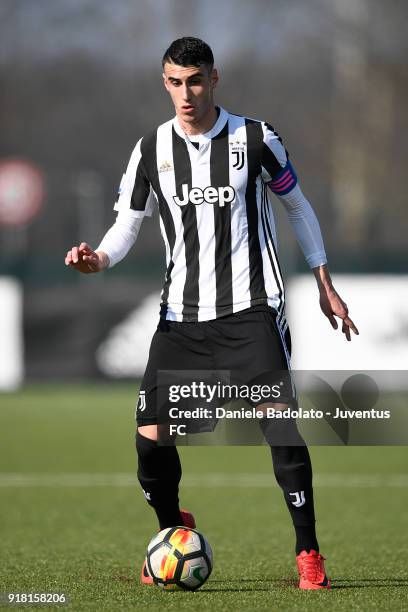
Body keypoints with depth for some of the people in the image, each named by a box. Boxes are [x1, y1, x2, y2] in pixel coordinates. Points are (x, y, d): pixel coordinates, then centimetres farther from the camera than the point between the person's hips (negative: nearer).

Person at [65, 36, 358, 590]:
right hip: (181, 314, 3)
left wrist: (324, 282, 10)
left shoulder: (255, 139, -1)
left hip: (251, 309, -3)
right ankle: (174, 530, 24)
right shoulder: (152, 149, 4)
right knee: (150, 436, -5)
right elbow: (127, 224, 7)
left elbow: (297, 206, 12)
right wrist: (99, 258, -15)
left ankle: (308, 553, -8)